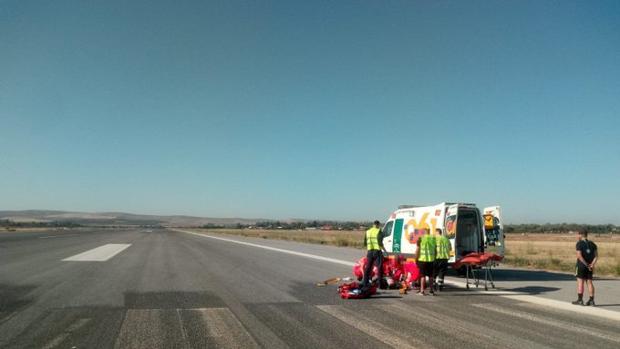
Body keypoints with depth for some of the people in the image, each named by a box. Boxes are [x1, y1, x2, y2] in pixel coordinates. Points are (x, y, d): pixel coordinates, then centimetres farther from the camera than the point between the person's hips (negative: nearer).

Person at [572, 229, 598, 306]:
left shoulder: (579, 244, -9)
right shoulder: (592, 244, 9)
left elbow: (579, 256, -19)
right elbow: (596, 255, 2)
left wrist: (586, 265, -15)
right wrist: (592, 264, -7)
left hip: (581, 265, -6)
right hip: (590, 266, 6)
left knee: (580, 282, -2)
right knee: (589, 282, 9)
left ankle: (580, 300, -1)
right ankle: (591, 300, 10)